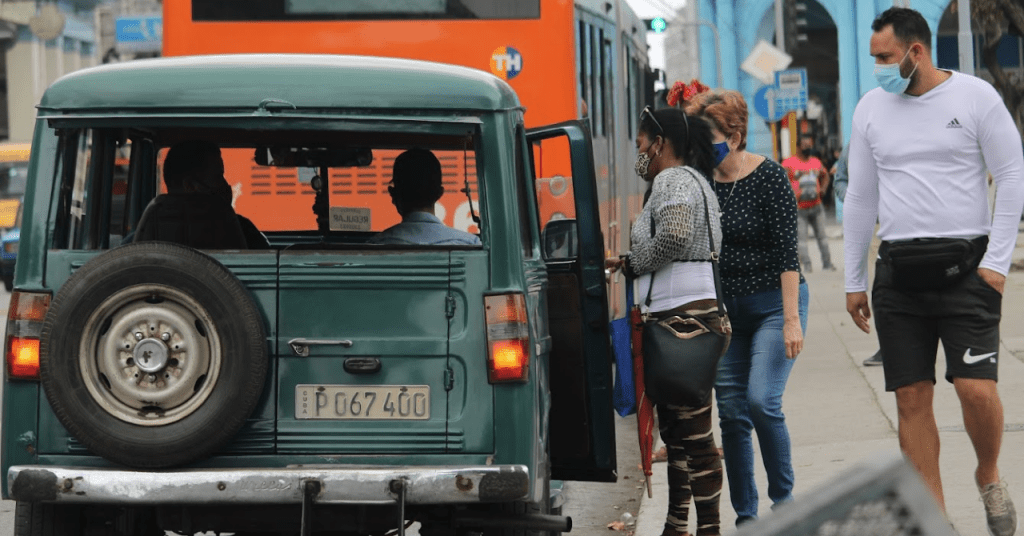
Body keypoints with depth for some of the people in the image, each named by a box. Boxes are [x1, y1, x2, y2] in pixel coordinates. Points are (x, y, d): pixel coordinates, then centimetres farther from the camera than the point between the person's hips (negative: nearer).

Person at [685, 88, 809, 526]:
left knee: (761, 400, -19)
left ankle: (783, 499, -2)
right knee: (731, 412, 3)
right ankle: (745, 516, 10)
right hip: (725, 309, 5)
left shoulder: (769, 178, -13)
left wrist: (792, 319, -21)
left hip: (773, 304, -5)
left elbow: (787, 253, -16)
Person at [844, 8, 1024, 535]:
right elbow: (860, 198, 15)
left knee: (976, 389, -14)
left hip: (965, 266, -4)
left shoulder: (975, 96, -1)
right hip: (898, 270, 4)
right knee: (912, 399, 0)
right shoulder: (871, 107, 10)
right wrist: (854, 281, 14)